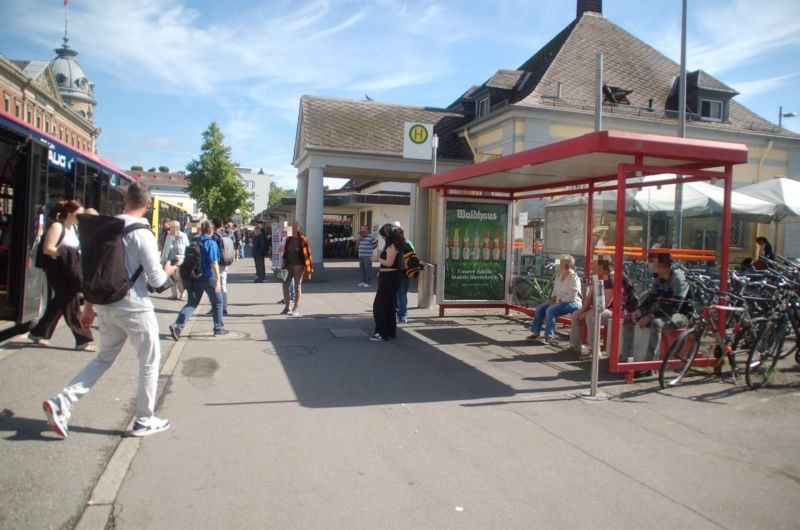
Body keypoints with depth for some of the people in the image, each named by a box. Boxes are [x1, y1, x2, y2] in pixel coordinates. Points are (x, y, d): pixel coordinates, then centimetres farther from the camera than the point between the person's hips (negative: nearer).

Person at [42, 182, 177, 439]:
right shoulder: (142, 234, -16)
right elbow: (156, 279, -14)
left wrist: (89, 307, 19)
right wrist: (168, 271, 9)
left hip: (106, 307, 6)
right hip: (135, 309, -6)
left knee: (104, 358, 22)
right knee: (150, 362, 10)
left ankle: (62, 402, 9)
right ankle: (144, 420, 19)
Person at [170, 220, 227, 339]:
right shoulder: (211, 243, -12)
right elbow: (213, 263, -20)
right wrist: (218, 279, -20)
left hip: (194, 277, 5)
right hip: (208, 277, -5)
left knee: (192, 303, 7)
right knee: (217, 302, 13)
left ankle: (177, 326, -10)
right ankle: (219, 329, 20)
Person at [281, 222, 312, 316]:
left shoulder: (303, 240, -8)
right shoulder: (289, 240, 9)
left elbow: (307, 254, -10)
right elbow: (285, 253, 14)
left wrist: (308, 269, -14)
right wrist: (284, 265, 9)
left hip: (299, 266, -6)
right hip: (289, 265, 6)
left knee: (297, 286, -1)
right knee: (285, 284, 5)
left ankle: (296, 309, 4)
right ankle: (287, 307, 17)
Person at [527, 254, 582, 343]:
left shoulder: (574, 278, -17)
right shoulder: (560, 275, 10)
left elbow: (572, 297, -23)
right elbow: (555, 290, 18)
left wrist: (559, 300, -18)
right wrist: (553, 298, -1)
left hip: (572, 303, -9)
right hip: (559, 301, 9)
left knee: (550, 310, -30)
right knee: (540, 308, -3)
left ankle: (548, 336, -24)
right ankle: (536, 333, -1)